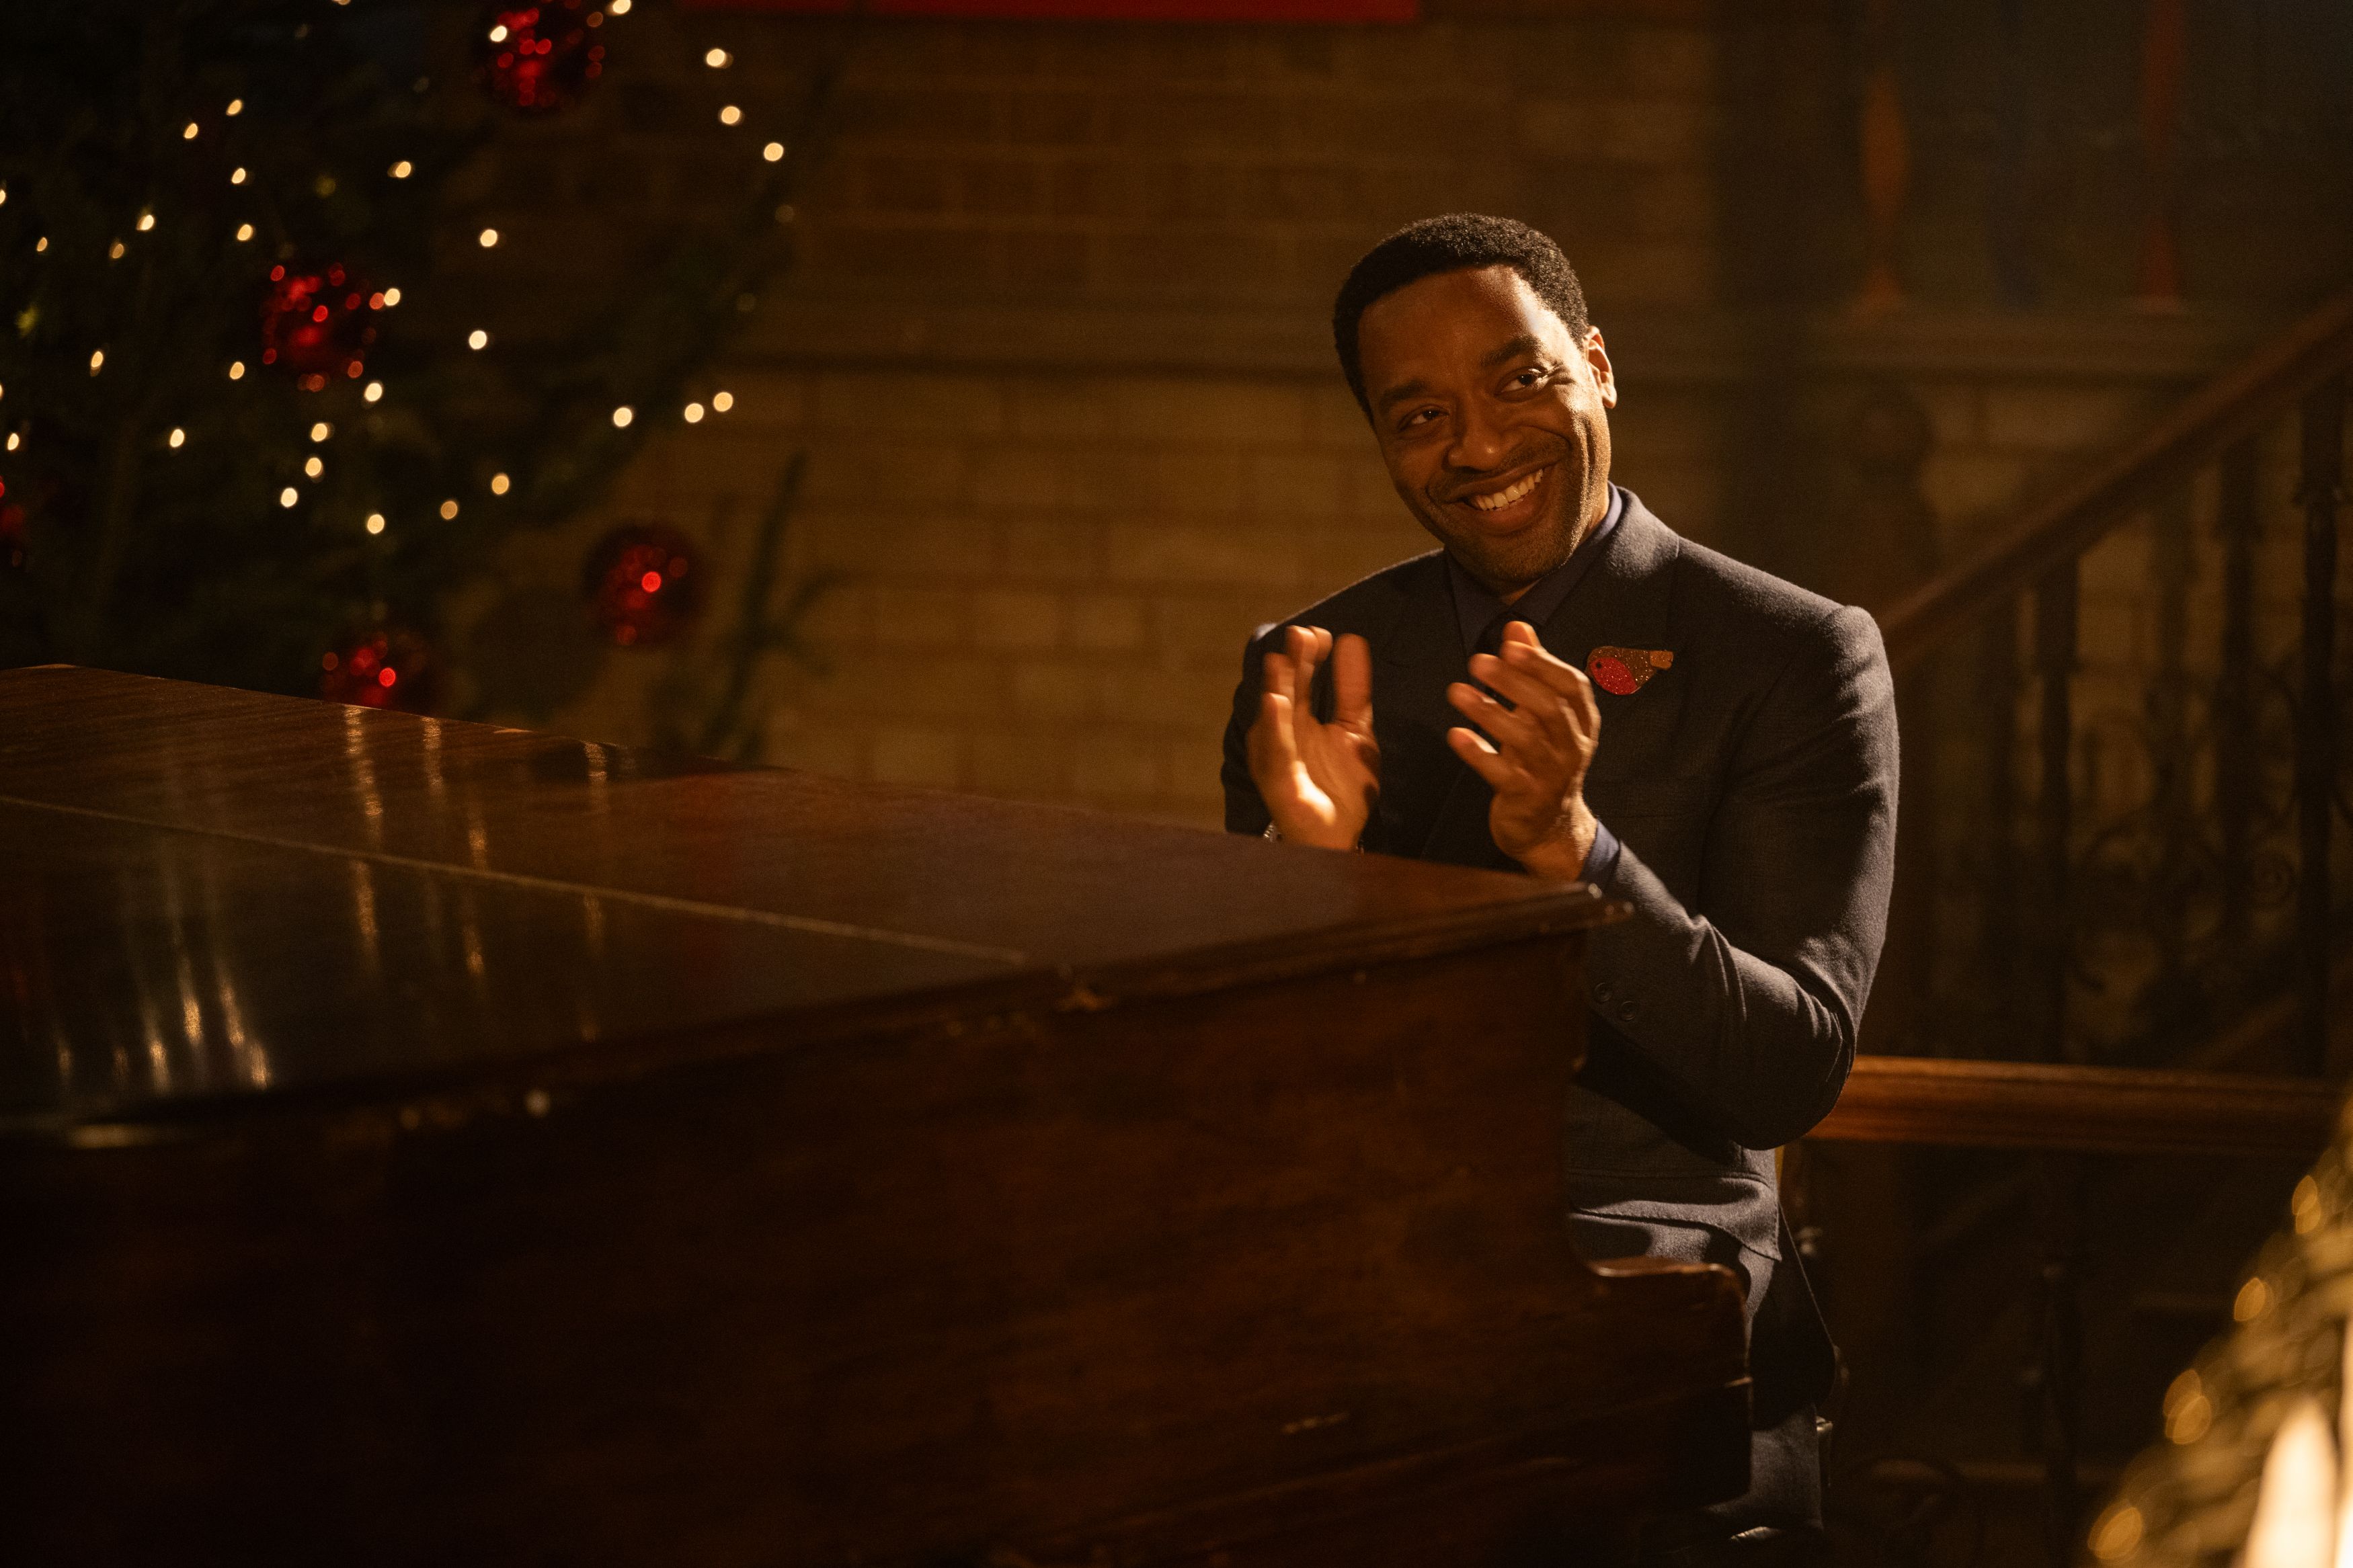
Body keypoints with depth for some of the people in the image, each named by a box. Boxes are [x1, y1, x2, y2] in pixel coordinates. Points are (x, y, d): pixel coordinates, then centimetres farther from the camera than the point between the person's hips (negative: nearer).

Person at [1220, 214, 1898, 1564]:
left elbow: (1794, 1072, -8)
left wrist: (1573, 847, -23)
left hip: (1645, 1263, -3)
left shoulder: (1796, 656, 0)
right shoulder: (1311, 668, 11)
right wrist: (1305, 860, -12)